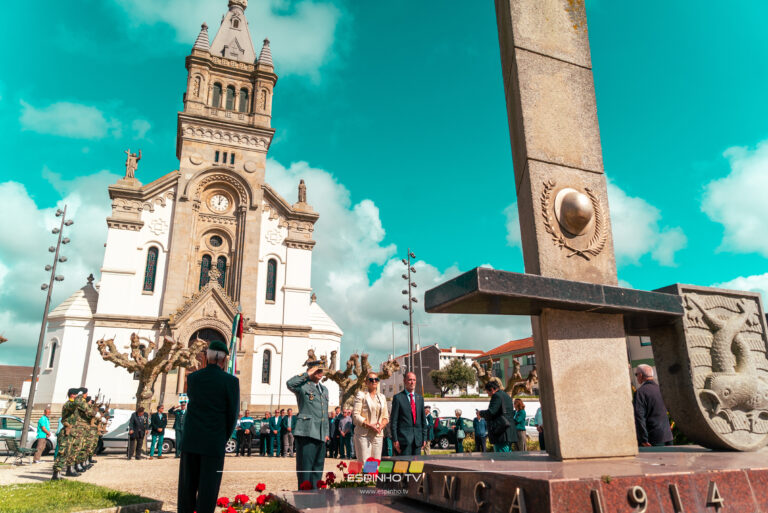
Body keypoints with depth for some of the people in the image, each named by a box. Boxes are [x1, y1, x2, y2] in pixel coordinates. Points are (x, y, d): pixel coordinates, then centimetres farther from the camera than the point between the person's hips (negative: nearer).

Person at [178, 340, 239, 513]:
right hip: (214, 443, -4)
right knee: (208, 489, 4)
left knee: (187, 487, 12)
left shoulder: (192, 377, 2)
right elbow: (233, 414, -6)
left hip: (190, 440, 4)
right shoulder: (230, 381, -10)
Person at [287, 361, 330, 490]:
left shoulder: (324, 389, 22)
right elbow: (290, 383, -25)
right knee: (305, 465, -5)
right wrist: (307, 374, -15)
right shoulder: (303, 386, -1)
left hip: (321, 434, 7)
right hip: (307, 432, -7)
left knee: (318, 466, 10)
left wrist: (326, 432, 17)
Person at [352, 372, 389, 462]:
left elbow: (386, 417, 16)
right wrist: (369, 425, -16)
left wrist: (381, 426, -5)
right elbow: (355, 416, -6)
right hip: (364, 435, -5)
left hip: (378, 435, 5)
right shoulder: (361, 395, 0)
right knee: (364, 464, -9)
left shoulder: (382, 397, 15)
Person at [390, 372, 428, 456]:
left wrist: (424, 438, 10)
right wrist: (395, 439, -9)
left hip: (418, 439, 5)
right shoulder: (398, 398, -1)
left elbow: (423, 419, 16)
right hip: (404, 437, -5)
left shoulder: (420, 398, 15)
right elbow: (394, 420, -4)